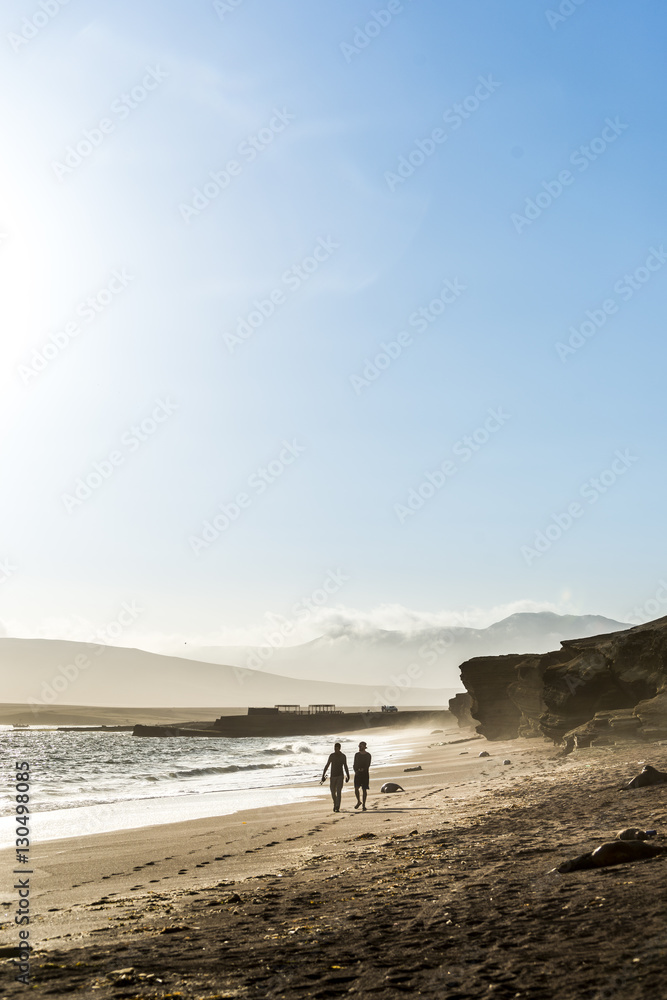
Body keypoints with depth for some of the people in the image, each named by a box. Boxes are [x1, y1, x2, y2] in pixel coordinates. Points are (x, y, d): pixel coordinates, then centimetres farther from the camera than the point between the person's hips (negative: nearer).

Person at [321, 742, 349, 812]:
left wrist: (348, 776, 15)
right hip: (332, 776, 2)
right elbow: (327, 766, 4)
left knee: (338, 792, -13)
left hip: (340, 776, -1)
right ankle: (335, 804, 34)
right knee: (333, 793, 7)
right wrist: (323, 776, 0)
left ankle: (337, 808, -17)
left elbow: (345, 767, 10)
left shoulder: (343, 756, -1)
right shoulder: (331, 755, -1)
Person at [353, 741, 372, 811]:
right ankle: (359, 801, 11)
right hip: (357, 773, 2)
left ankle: (363, 805, 6)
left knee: (364, 789, -1)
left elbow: (368, 765, -2)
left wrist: (363, 769, -19)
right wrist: (356, 770, -10)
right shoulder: (357, 755, 9)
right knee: (356, 788, -12)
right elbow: (354, 764, 8)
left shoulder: (368, 755, 1)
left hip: (365, 773, -2)